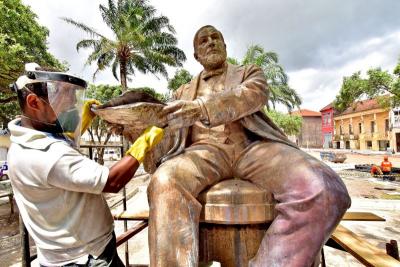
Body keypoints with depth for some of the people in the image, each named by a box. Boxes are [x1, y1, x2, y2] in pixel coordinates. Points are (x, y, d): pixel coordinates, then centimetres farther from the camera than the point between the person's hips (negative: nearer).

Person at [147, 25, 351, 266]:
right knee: (165, 183, -34)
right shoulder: (185, 92, 30)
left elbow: (254, 95, -2)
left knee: (323, 190, -30)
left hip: (252, 145, 0)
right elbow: (169, 126, 22)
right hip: (207, 150, 1)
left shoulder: (250, 73, 23)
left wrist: (200, 108, -20)